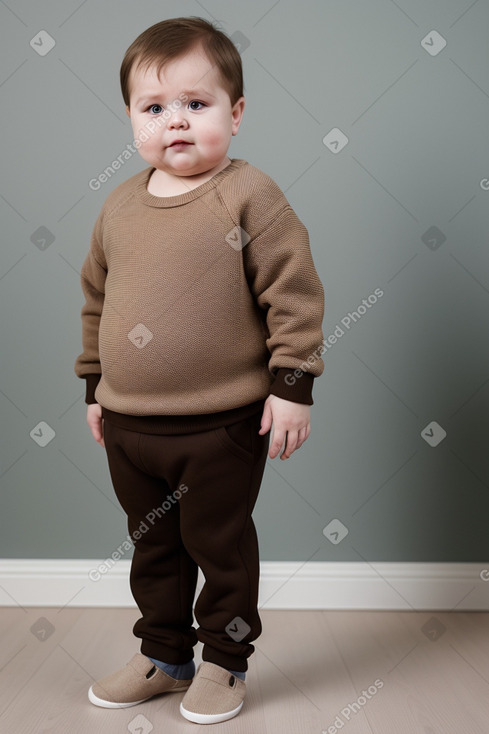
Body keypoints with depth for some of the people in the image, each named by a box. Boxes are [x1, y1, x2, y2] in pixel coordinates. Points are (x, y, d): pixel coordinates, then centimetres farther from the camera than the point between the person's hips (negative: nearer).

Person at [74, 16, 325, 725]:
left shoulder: (249, 195, -10)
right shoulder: (118, 206, 6)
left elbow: (295, 291, -11)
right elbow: (96, 299, 15)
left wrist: (292, 385, -14)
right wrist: (95, 386, 16)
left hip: (222, 425, -5)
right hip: (128, 426, 6)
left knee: (221, 545, 10)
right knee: (152, 547, 19)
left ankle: (225, 661, 31)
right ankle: (164, 654, 39)